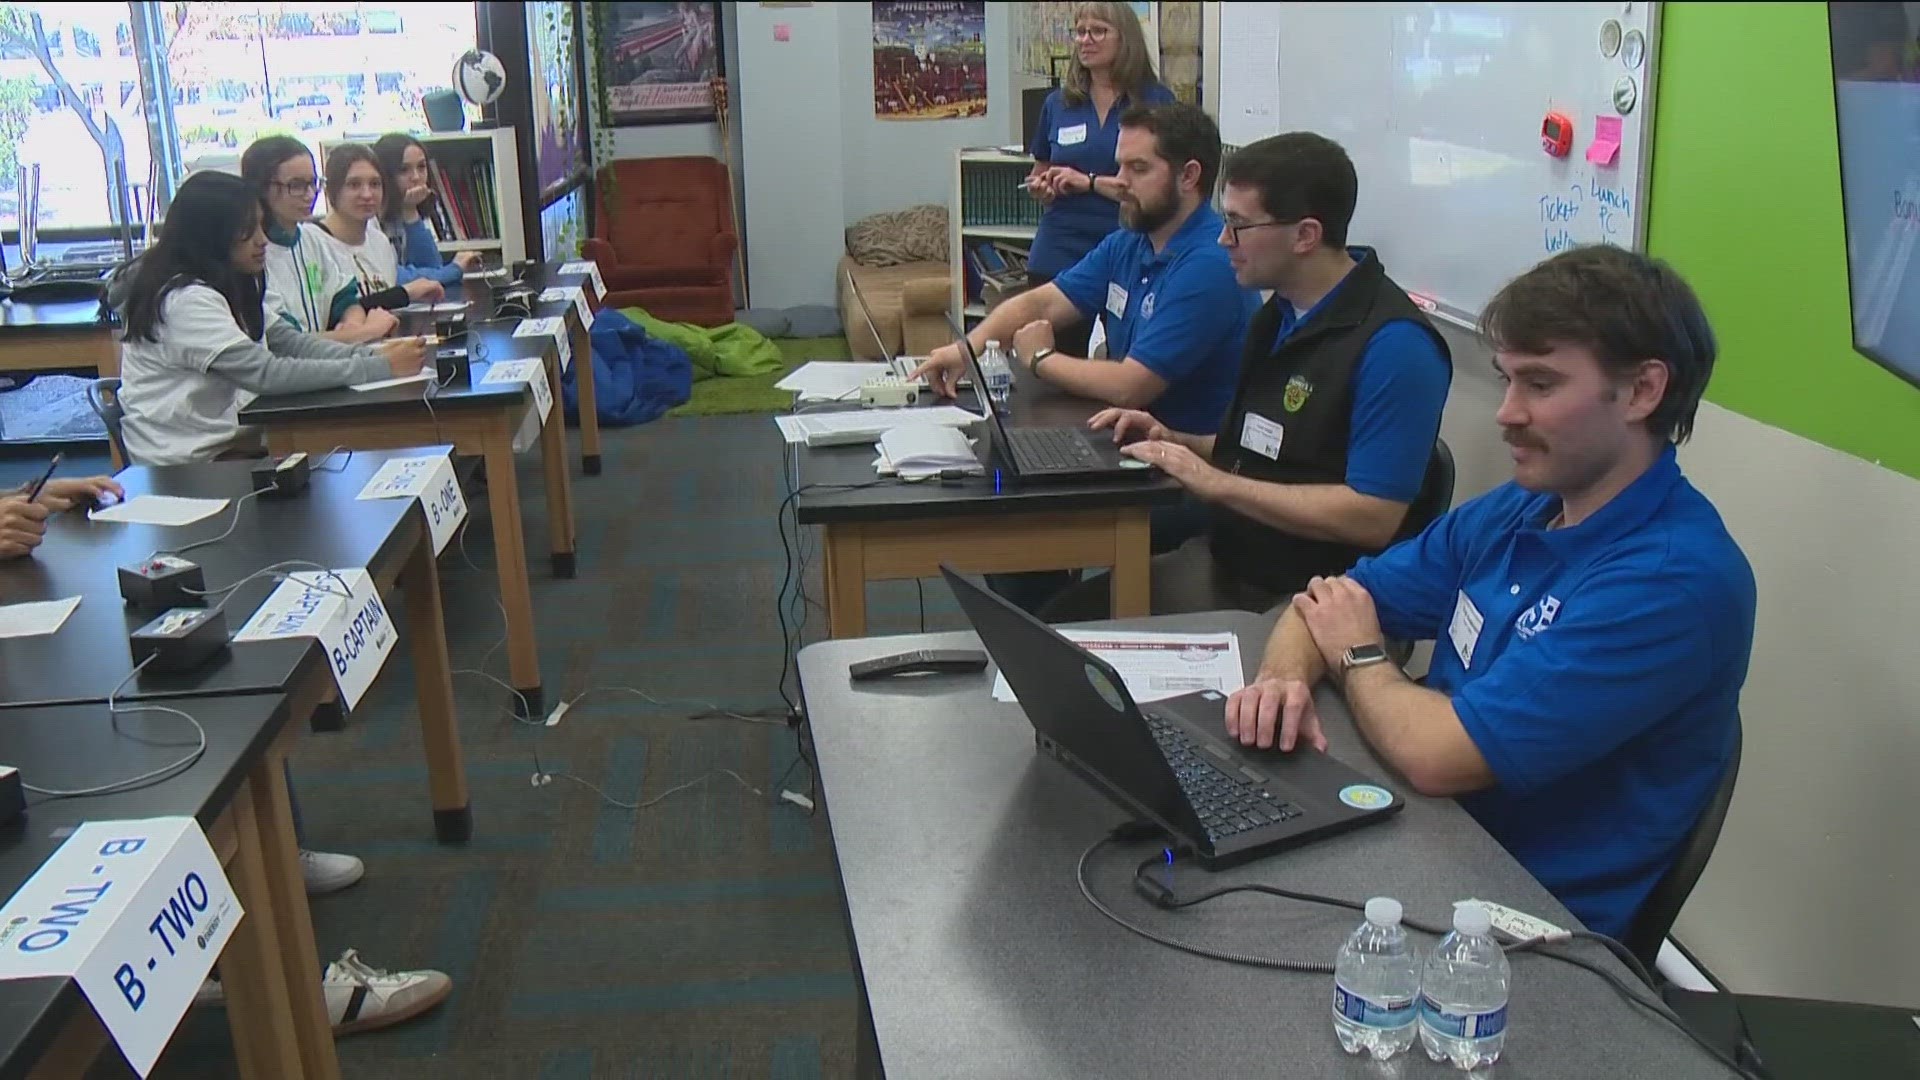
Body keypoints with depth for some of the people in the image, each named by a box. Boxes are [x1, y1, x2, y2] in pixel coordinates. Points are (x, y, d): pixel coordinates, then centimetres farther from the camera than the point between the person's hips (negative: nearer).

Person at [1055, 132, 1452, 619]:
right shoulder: (1281, 315, 11)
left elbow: (1371, 516, -24)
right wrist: (1178, 443, 4)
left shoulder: (1393, 345, -19)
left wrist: (1217, 482, -18)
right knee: (1064, 620, -4)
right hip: (1226, 560, 9)